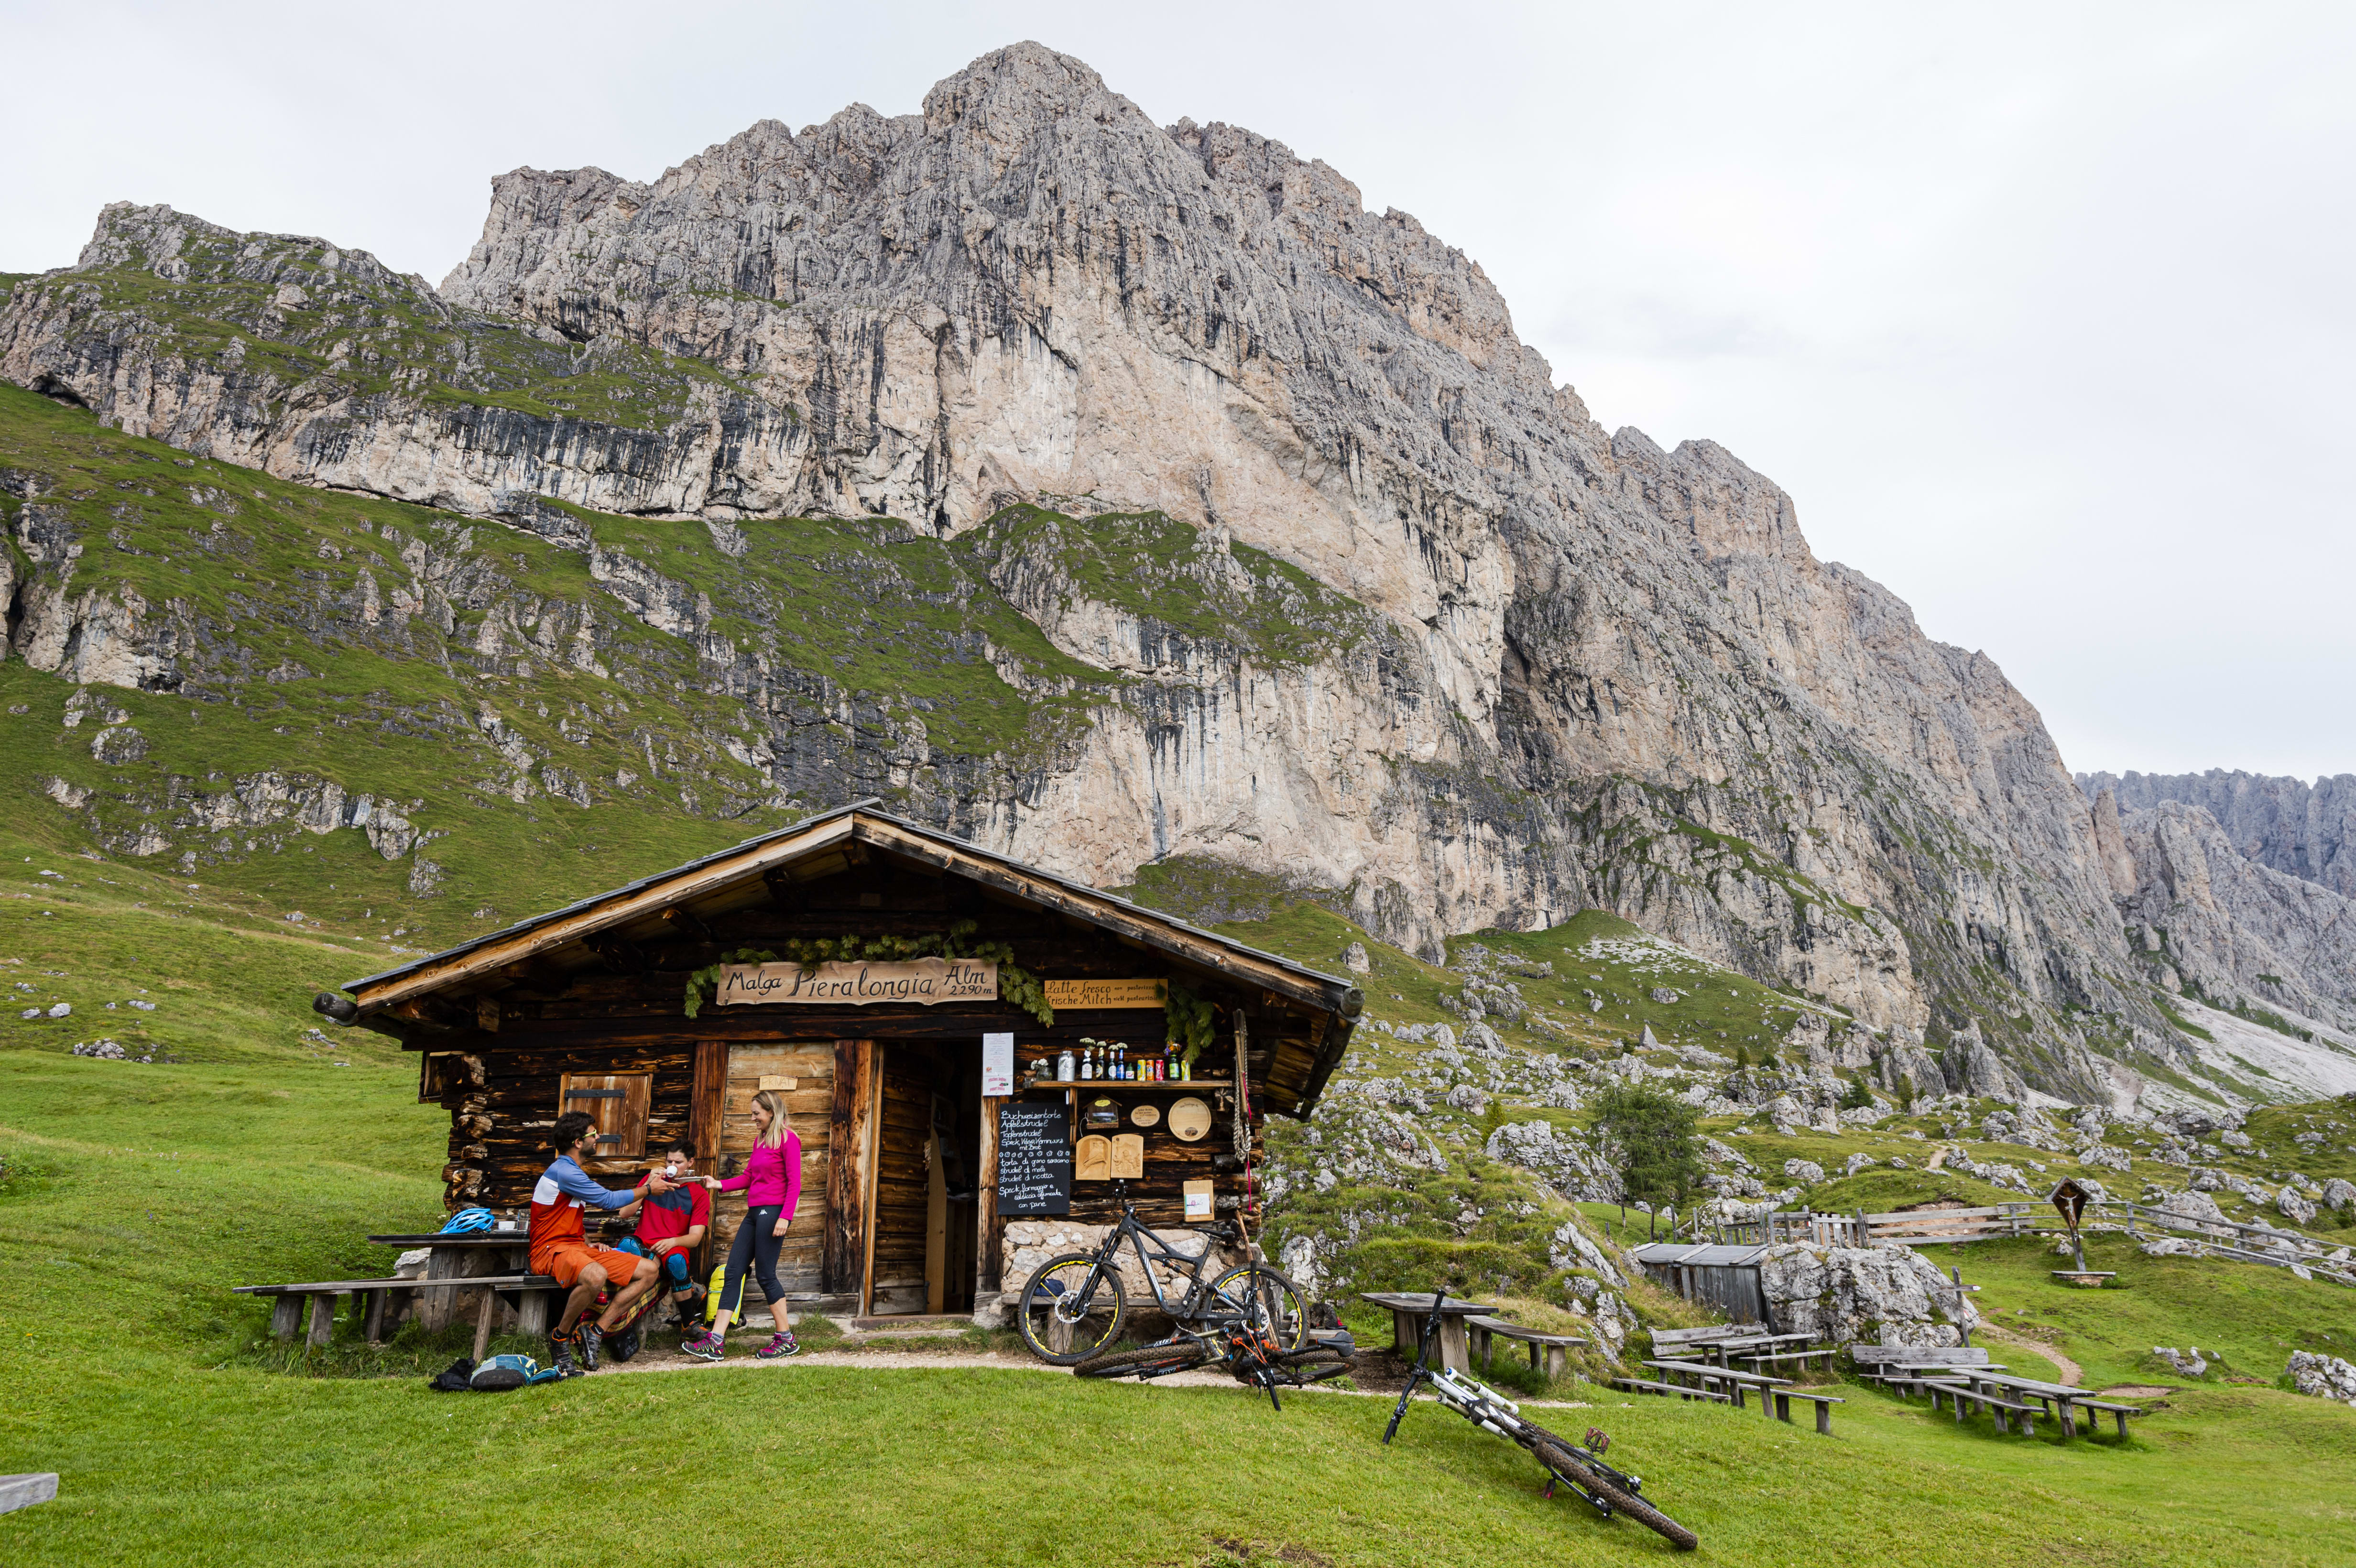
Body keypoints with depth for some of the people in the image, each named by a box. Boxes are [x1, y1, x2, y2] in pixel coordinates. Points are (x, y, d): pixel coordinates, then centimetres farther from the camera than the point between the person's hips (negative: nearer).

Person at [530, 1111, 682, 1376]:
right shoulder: (563, 1171, -15)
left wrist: (589, 1245, 11)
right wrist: (648, 1189, 3)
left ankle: (594, 1332, -6)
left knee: (650, 1271, -3)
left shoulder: (573, 1171, 18)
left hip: (577, 1247, 10)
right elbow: (609, 1200, -12)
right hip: (552, 1250, -10)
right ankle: (560, 1338, -16)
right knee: (596, 1276, -42)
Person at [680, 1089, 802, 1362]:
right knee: (733, 1272, 2)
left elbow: (794, 1183, -12)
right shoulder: (759, 1140, 19)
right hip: (754, 1212, 9)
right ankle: (714, 1341, 0)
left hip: (773, 1212, -9)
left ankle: (786, 1339, 6)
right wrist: (720, 1185, 6)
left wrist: (785, 1217, -20)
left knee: (765, 1275, -6)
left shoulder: (788, 1139, -7)